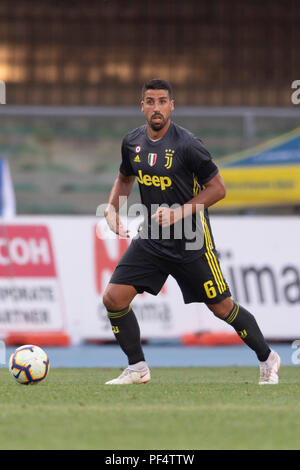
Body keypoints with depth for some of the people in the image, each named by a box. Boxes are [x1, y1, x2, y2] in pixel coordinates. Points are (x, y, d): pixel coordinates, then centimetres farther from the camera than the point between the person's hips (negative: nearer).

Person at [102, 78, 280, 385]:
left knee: (221, 306, 3)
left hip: (191, 242, -5)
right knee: (113, 298, -7)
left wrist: (180, 212, -21)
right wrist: (112, 208, 3)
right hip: (151, 238, 5)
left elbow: (217, 188, -12)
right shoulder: (133, 142, 1)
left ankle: (267, 359, 25)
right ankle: (137, 369, 7)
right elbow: (125, 178, 20)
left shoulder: (186, 145, -17)